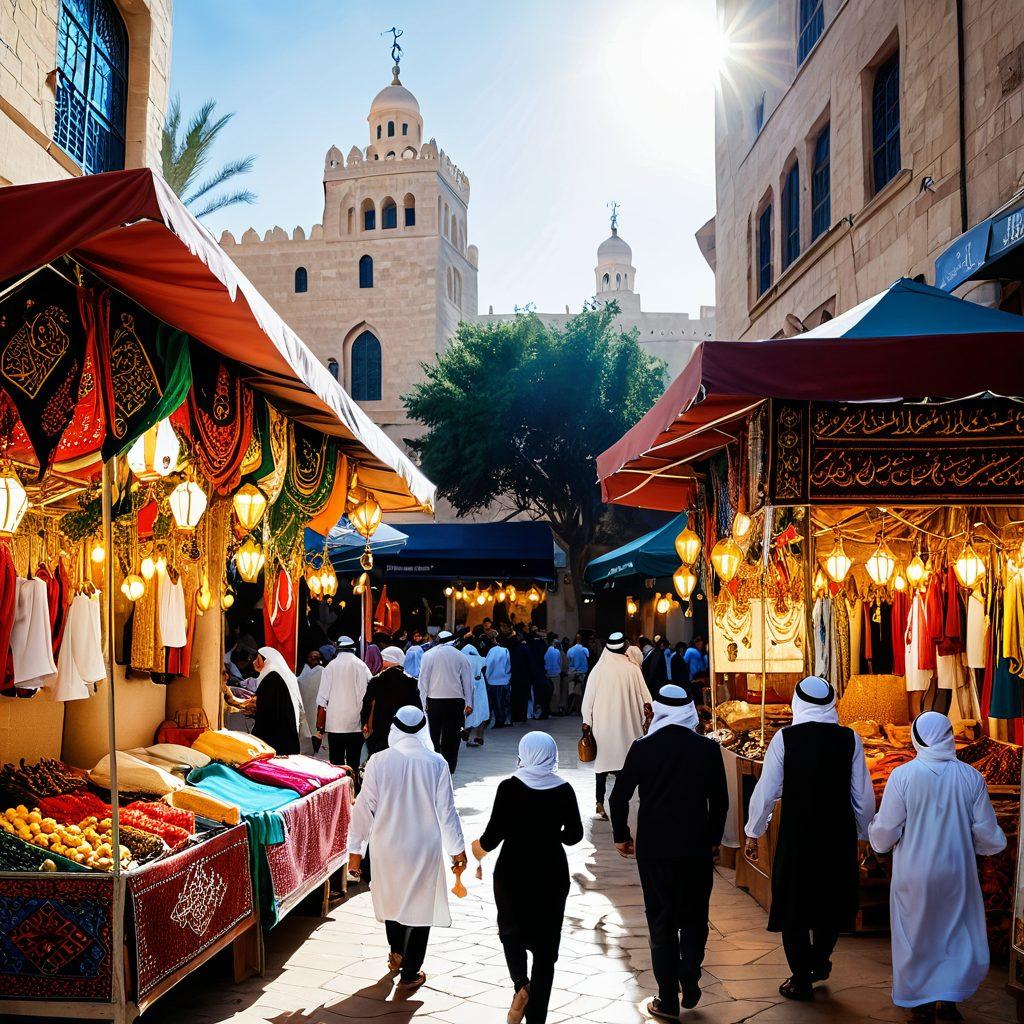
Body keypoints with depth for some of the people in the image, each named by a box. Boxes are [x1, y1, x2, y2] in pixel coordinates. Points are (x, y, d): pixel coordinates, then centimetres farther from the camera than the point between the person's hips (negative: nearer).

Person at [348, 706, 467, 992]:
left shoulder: (378, 761, -12)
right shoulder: (436, 763, -12)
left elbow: (365, 807, -8)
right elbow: (446, 810, -6)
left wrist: (355, 849, 2)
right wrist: (457, 849, 7)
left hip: (387, 847, 1)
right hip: (424, 849, -1)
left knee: (391, 898, 25)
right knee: (419, 906, 11)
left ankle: (397, 954, 42)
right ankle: (409, 974, 17)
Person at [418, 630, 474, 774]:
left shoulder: (428, 655, 2)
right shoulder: (460, 656, 5)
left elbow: (423, 680, 1)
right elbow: (467, 681, 7)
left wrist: (423, 702, 4)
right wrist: (469, 704, 10)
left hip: (434, 700, 0)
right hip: (456, 700, 0)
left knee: (433, 736, 8)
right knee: (452, 737, 4)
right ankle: (449, 770, 2)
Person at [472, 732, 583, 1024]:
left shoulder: (509, 787, -13)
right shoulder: (564, 790, -6)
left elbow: (493, 837, -13)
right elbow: (574, 835, 3)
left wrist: (478, 849, 7)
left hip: (512, 871, -1)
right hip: (551, 874, 1)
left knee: (511, 930, 23)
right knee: (545, 943, 11)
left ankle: (521, 985, 1)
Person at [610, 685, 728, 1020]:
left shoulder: (642, 748, -8)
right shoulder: (708, 749, -6)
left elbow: (619, 797, -5)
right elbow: (720, 801, 0)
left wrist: (621, 835, 10)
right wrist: (714, 839, 14)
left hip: (652, 850, 0)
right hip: (697, 848, 0)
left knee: (661, 923, 10)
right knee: (694, 919, 19)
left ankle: (668, 1001, 14)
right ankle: (689, 985, 14)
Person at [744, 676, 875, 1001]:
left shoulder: (784, 738, -8)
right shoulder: (850, 739, -4)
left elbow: (766, 791, -6)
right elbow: (864, 795, 0)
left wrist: (753, 833, 6)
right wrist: (863, 835, 15)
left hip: (796, 834, -2)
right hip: (840, 836, 2)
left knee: (794, 905, 12)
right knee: (832, 900, 23)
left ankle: (801, 980, 19)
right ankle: (819, 962, 37)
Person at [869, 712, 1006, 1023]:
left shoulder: (902, 775, -16)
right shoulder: (971, 777, -10)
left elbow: (886, 831, -11)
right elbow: (987, 833, -4)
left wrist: (875, 830, 12)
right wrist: (994, 844, 19)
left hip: (914, 876, -1)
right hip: (957, 873, 1)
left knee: (916, 937, 15)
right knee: (959, 936, 20)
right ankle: (948, 998, 16)